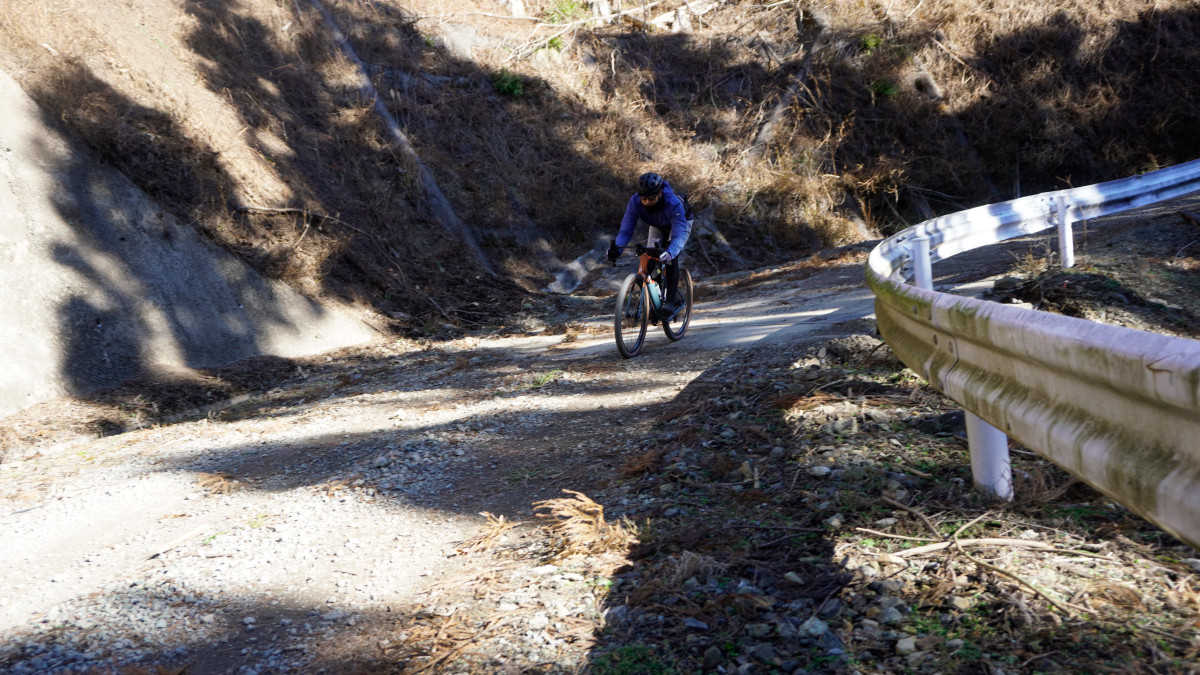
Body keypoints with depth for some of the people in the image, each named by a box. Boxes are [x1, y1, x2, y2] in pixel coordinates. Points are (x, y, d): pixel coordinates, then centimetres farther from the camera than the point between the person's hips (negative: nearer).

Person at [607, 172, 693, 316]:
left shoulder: (673, 203, -43)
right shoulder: (634, 202, -33)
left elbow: (679, 234, -51)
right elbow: (626, 230, -31)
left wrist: (670, 253, -70)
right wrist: (617, 247, -51)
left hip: (681, 223, -4)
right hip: (657, 226, 4)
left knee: (670, 258, -28)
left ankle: (671, 301, -22)